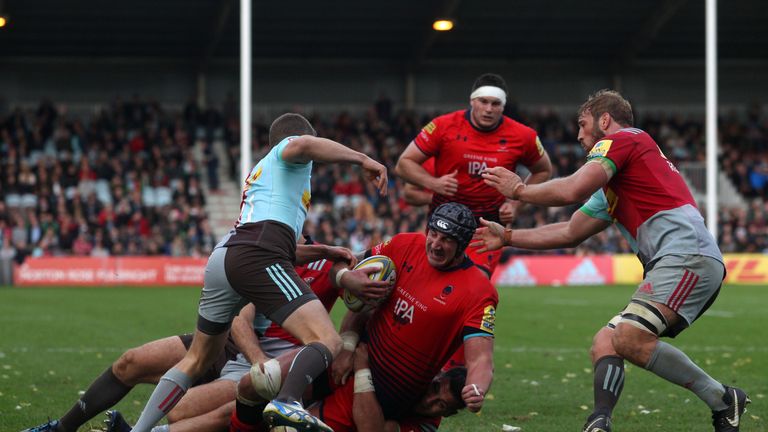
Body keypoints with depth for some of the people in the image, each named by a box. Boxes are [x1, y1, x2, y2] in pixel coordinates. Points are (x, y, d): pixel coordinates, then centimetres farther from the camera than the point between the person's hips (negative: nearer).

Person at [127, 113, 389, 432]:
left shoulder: (260, 170, 39)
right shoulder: (287, 149, 15)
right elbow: (303, 145, -12)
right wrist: (362, 159, -8)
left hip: (223, 256, 9)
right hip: (257, 257, -9)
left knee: (197, 359, 23)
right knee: (327, 343, -20)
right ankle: (287, 404, -46)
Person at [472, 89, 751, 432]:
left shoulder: (621, 140, 3)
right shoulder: (614, 188, 32)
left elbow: (571, 191, -11)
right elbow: (570, 233, 37)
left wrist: (518, 190, 5)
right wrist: (507, 237, 38)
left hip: (687, 253, -11)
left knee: (629, 339, -25)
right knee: (604, 343, 5)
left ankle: (723, 400, -14)